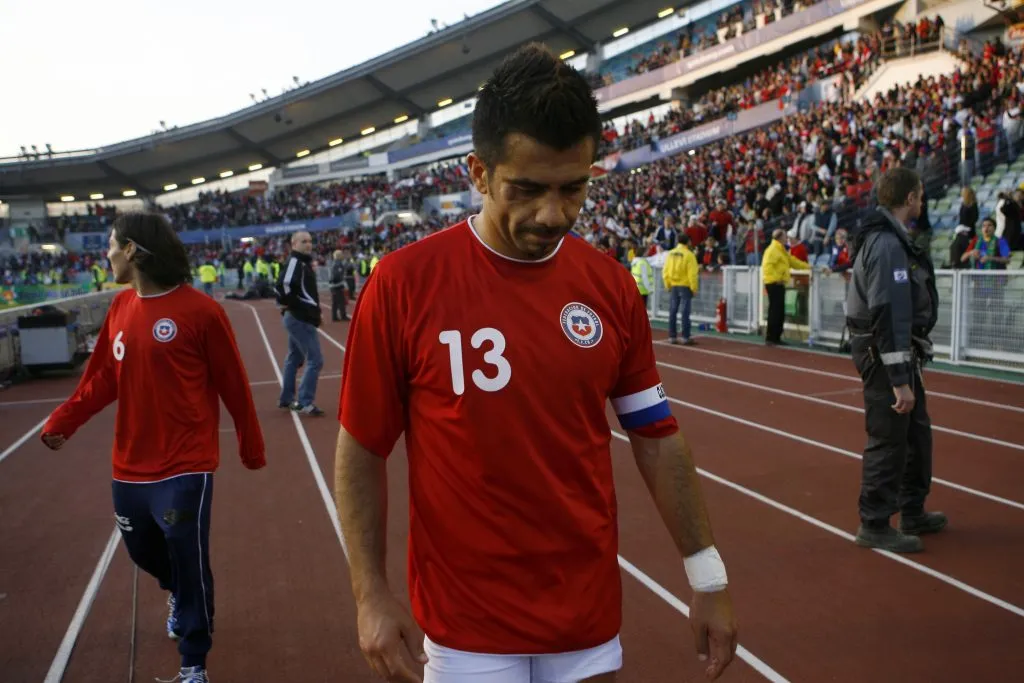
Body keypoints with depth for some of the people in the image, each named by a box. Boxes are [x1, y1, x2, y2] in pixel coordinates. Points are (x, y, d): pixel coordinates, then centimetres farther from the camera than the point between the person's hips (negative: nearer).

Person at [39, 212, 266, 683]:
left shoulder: (200, 310, -15)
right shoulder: (120, 307, 4)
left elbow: (234, 387, -7)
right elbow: (102, 378, 9)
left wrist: (252, 449, 1)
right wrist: (62, 422, -5)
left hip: (184, 468, -6)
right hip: (129, 467, 6)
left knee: (189, 565, 0)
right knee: (143, 551, 21)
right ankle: (178, 596, 54)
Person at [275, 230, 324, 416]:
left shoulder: (304, 262, 14)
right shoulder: (295, 262, -17)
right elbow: (282, 285, -32)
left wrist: (315, 310, 11)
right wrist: (287, 304, -19)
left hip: (298, 318, 11)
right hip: (301, 319, -11)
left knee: (294, 358, 19)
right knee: (315, 360, -10)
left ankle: (286, 398, 30)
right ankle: (304, 403, -7)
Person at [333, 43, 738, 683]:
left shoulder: (611, 284, -3)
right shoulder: (403, 283, -13)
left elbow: (656, 436, 4)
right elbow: (362, 450, -5)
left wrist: (708, 578, 5)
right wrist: (371, 592, -9)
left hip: (590, 616, 3)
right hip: (465, 626, -3)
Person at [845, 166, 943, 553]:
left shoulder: (888, 238, 12)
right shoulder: (888, 245, -21)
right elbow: (889, 316, -27)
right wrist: (900, 380, -27)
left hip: (899, 353, 11)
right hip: (886, 356, -11)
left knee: (916, 431, 19)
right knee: (888, 439, -2)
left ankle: (913, 514, 32)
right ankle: (874, 526, 9)